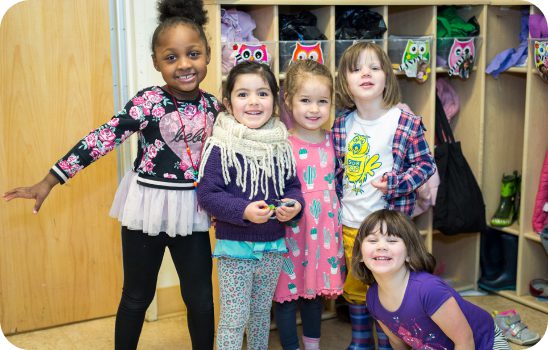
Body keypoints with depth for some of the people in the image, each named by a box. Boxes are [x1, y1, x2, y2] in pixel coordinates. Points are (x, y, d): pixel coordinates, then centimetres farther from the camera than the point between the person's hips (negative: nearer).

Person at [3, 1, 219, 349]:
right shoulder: (149, 101, -16)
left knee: (201, 297, 12)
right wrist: (49, 181, -21)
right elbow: (104, 138, -20)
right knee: (137, 296, 11)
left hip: (191, 210, 4)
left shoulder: (212, 105, -1)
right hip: (148, 206, -4)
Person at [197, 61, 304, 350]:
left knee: (261, 313, 22)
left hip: (273, 247, 5)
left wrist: (295, 204, -11)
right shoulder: (221, 146, -15)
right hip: (235, 247, -5)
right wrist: (244, 210, -28)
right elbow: (207, 194, -16)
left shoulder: (280, 145, 1)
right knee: (234, 318, 5)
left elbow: (292, 184, 10)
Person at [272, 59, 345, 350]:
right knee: (288, 292, 7)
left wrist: (340, 226, 13)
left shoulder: (332, 142, 3)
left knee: (316, 288, 20)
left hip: (324, 229, 5)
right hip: (291, 229, -5)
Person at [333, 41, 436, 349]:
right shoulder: (342, 124, 0)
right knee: (354, 289, 19)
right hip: (350, 224, 5)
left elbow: (426, 164, -8)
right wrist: (337, 206, 8)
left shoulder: (406, 122, -13)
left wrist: (395, 184, -21)